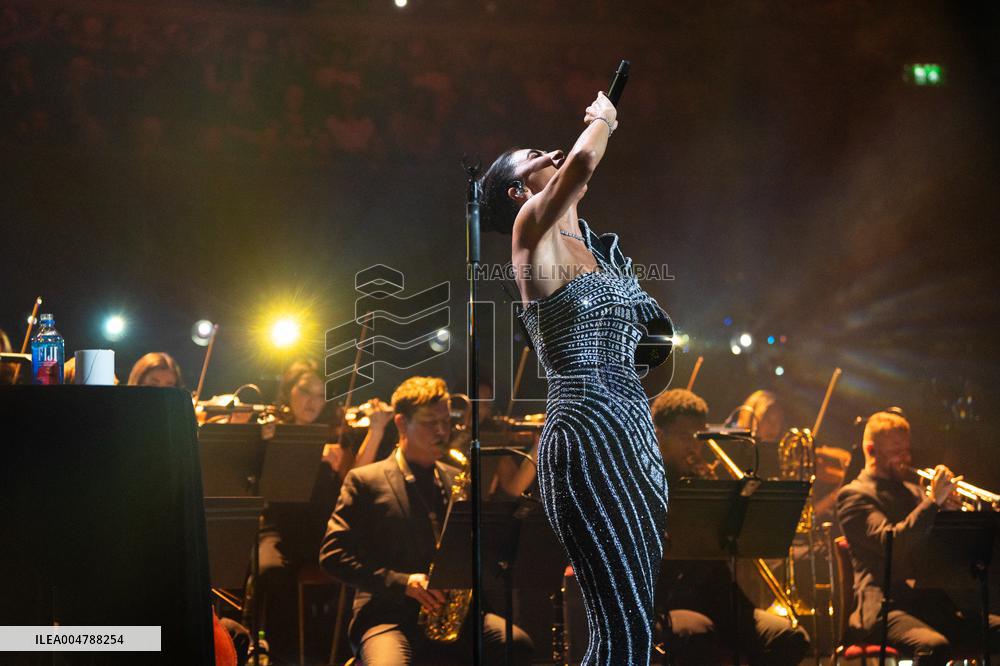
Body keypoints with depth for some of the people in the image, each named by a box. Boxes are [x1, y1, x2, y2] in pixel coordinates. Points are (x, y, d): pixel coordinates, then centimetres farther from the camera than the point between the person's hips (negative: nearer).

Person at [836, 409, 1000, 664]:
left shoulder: (912, 491, 26)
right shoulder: (854, 496, 3)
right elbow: (890, 543, -15)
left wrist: (951, 510, 0)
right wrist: (933, 502, -16)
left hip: (932, 602, 7)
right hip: (884, 606, -7)